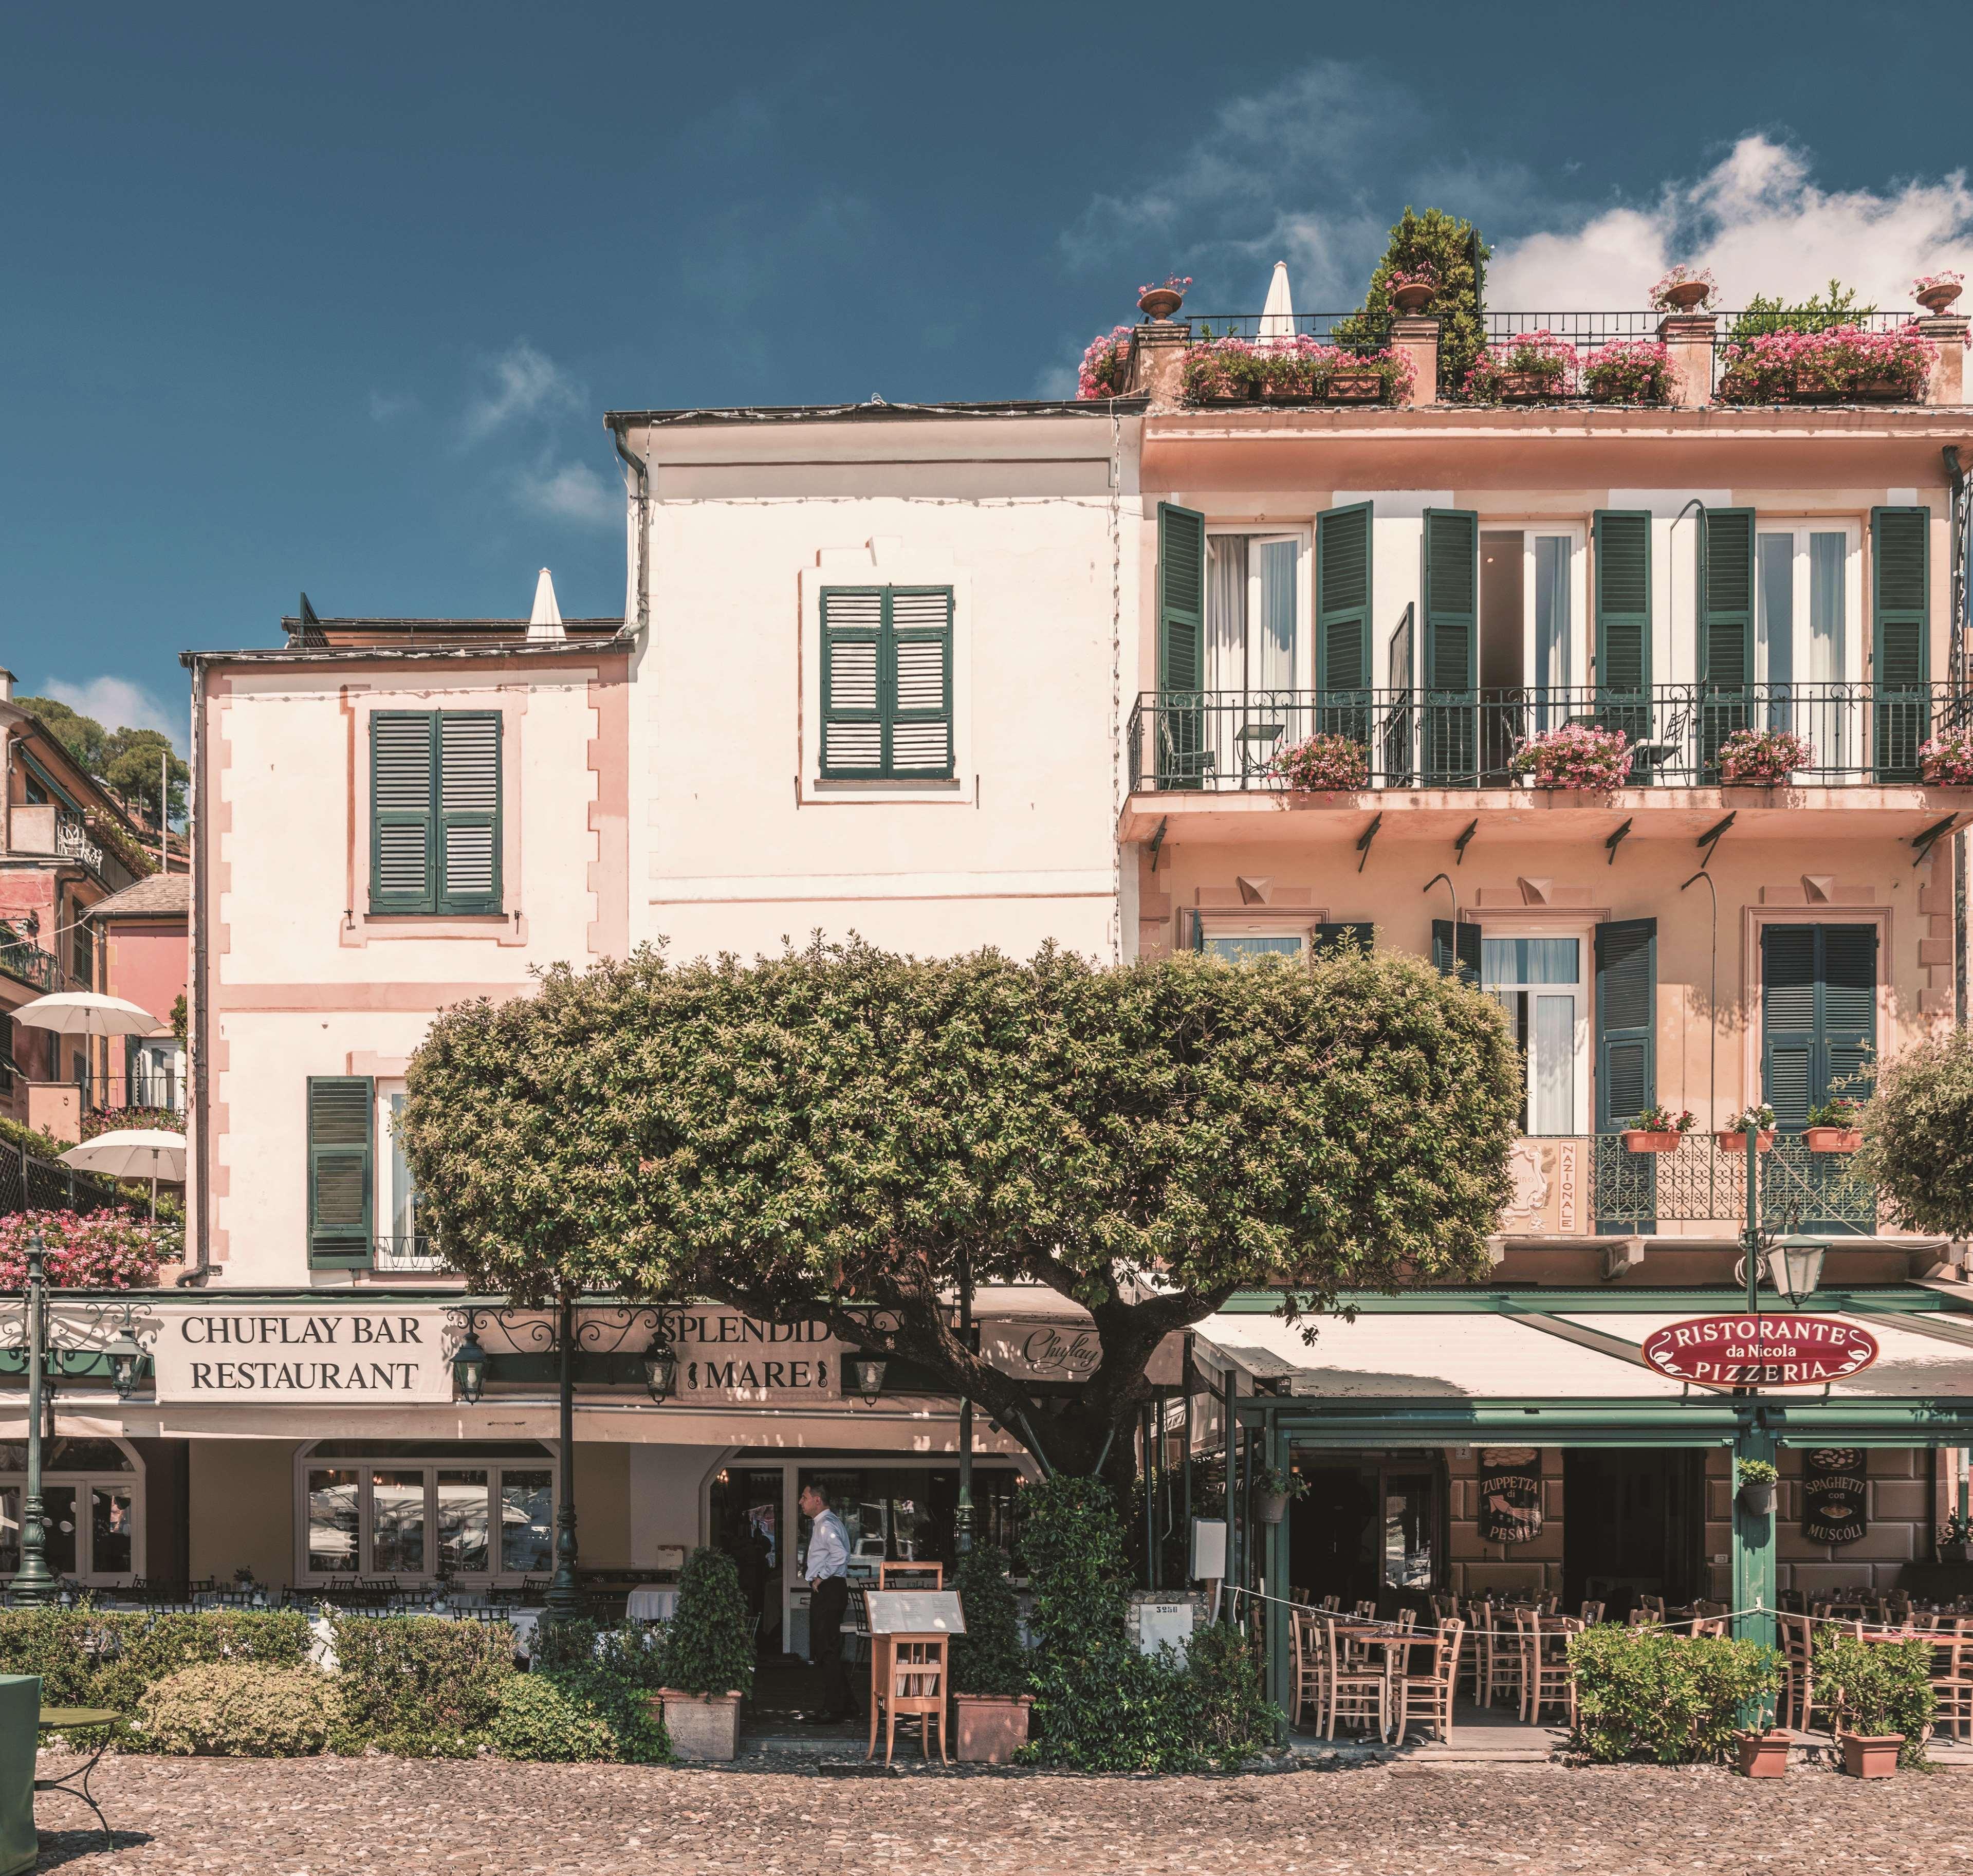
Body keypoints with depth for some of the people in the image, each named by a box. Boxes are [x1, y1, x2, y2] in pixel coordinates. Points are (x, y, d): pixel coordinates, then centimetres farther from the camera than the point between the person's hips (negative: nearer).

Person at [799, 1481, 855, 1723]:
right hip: (826, 1591, 11)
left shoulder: (826, 1524, -14)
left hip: (828, 1590, -11)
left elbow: (840, 1554, -27)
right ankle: (845, 1705, 19)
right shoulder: (822, 1523, 18)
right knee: (825, 1651, 14)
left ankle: (832, 1710, -6)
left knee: (826, 1651, -8)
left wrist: (821, 1577, -20)